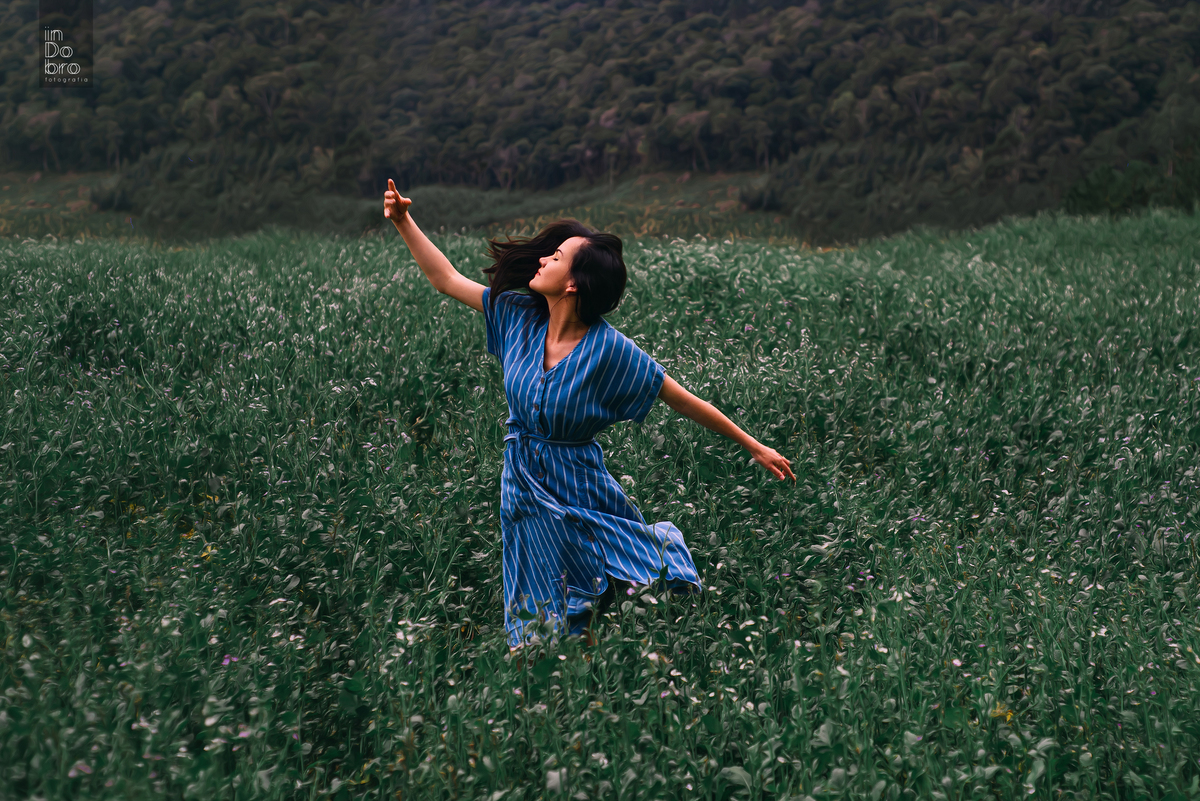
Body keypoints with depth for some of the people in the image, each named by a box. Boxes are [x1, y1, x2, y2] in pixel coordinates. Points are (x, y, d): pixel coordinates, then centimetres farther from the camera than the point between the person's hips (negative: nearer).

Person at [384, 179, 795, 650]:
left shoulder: (609, 349, -20)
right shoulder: (521, 316, -7)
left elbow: (685, 402, -13)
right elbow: (447, 279, 3)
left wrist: (754, 447, -10)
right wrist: (403, 222, -2)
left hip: (578, 493, -4)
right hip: (524, 491, 5)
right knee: (539, 621, 14)